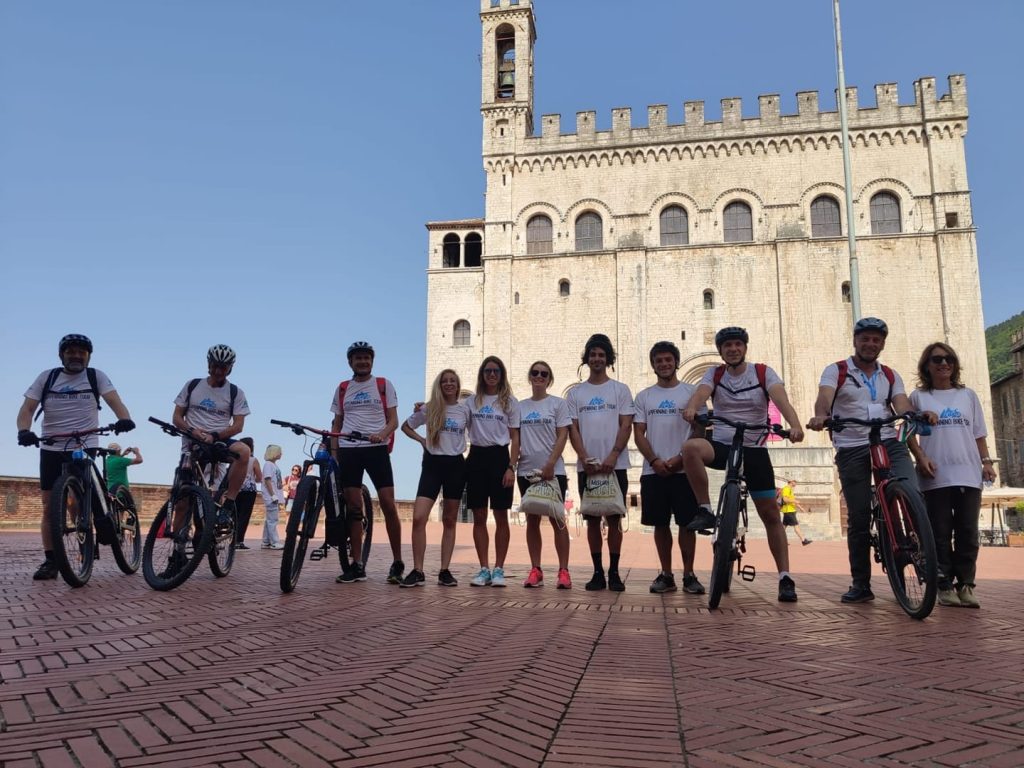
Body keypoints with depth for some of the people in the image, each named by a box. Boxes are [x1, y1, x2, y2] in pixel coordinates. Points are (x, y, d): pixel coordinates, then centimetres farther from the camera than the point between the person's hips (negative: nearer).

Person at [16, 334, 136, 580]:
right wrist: (24, 431, -23)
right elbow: (27, 407, -1)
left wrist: (124, 419, -34)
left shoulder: (96, 376, 2)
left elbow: (114, 400, -11)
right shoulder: (46, 377, 6)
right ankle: (50, 561, 8)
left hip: (85, 447, -3)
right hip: (51, 449, 3)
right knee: (49, 506, 3)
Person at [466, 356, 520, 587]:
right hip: (476, 457, 2)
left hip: (499, 457, -2)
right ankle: (484, 569, 11)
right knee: (479, 517, 4)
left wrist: (511, 468, -8)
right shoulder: (471, 401, 11)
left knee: (501, 516, 1)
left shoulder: (510, 402, 5)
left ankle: (498, 569, 9)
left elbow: (515, 439, 2)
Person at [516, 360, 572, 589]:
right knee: (532, 520, 6)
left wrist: (550, 464, -15)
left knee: (557, 519, -3)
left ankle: (563, 571, 2)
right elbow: (515, 439, 12)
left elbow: (562, 437, -5)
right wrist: (511, 465, 2)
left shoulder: (558, 404, 1)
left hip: (553, 470, -4)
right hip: (526, 470, 4)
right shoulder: (521, 406, 12)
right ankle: (535, 570, 12)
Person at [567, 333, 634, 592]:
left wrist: (612, 457, -14)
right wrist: (585, 459, -10)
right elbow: (573, 429, 4)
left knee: (614, 519, 2)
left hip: (615, 465, -2)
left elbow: (626, 426, -2)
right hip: (586, 466, 2)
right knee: (592, 519, 5)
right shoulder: (575, 393, 10)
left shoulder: (620, 390, 5)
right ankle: (598, 572, 12)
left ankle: (614, 572, 9)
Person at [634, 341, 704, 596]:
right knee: (660, 524, 6)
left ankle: (689, 575, 9)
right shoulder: (644, 396, 11)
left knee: (687, 523, 0)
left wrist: (681, 458, -12)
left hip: (683, 470, -2)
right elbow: (639, 434, 6)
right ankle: (666, 575, 15)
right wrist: (655, 461, -9)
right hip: (653, 471, 2)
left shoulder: (691, 392, 5)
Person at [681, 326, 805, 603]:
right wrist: (691, 407, -44)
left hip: (754, 450, 0)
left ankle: (785, 577, 9)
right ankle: (705, 511, -21)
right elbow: (701, 392, -19)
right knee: (691, 447, -34)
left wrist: (794, 424, -40)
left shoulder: (763, 372, -1)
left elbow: (781, 399, -19)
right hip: (721, 445, 1)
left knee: (770, 514, -2)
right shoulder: (714, 374, 3)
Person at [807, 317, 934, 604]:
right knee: (858, 517, 2)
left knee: (911, 495, -24)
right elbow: (824, 397, -15)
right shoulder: (836, 371, 4)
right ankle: (860, 584, 12)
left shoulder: (890, 376, 15)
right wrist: (821, 416, -39)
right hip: (851, 449, -2)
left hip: (888, 443, 2)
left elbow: (902, 405, 0)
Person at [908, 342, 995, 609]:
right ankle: (945, 586, 5)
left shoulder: (968, 395, 15)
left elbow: (979, 433, 16)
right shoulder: (919, 397, 7)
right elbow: (910, 433, 5)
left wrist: (986, 461, 4)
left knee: (968, 533, 0)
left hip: (968, 474, 2)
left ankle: (965, 584, 9)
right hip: (936, 476, -2)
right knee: (940, 533, -2)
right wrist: (921, 457, -9)